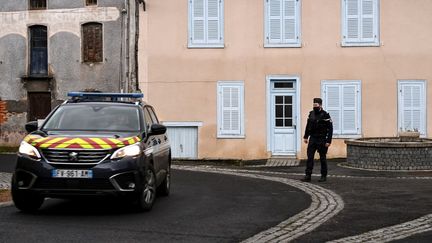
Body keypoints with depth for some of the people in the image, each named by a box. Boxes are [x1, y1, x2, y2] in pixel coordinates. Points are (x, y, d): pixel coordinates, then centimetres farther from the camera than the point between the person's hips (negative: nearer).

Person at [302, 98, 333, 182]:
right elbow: (308, 126, 17)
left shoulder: (325, 115, -11)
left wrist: (328, 141, -15)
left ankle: (324, 176, 14)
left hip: (321, 140, -5)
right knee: (310, 157, -1)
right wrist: (306, 136, 14)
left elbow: (330, 129, -11)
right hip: (312, 139, 5)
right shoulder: (311, 114, 7)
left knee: (322, 158, 4)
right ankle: (308, 175, 1)